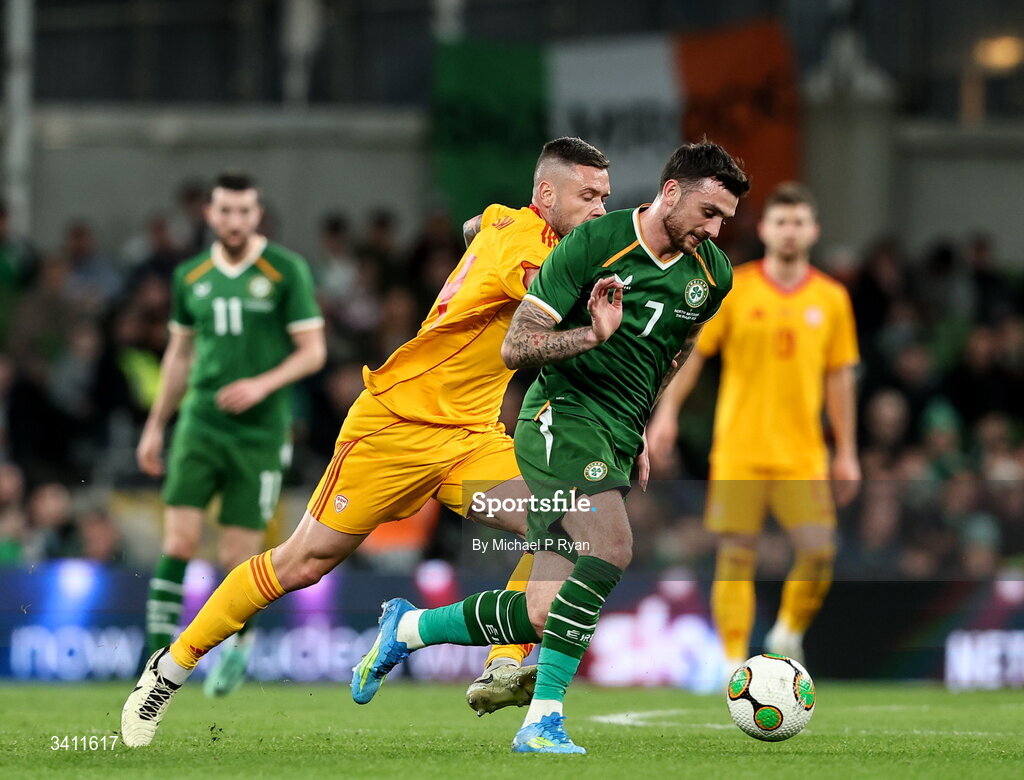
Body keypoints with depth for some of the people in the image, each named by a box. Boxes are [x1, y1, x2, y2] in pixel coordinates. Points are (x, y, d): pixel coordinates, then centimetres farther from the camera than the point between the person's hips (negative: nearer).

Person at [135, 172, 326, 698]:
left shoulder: (286, 271, -4)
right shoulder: (190, 276, 8)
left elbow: (313, 351, -4)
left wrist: (263, 384, -20)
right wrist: (155, 427, 20)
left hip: (261, 432, -3)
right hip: (200, 426, 3)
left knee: (238, 557, -1)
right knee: (179, 543, -12)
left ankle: (239, 647, 26)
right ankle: (160, 652, -6)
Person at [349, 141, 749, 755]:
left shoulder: (713, 274, 6)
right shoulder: (593, 244, -12)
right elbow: (515, 348, -12)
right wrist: (595, 334, -27)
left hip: (619, 443, 7)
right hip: (563, 415, -6)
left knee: (541, 618, -2)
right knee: (610, 550, -32)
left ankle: (407, 628, 22)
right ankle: (544, 722, -27)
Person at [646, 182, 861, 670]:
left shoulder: (830, 299, 7)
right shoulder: (734, 290, 1)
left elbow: (839, 377, 12)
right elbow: (693, 351, 4)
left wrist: (846, 453, 10)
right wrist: (667, 412, -6)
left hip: (802, 455, 2)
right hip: (739, 451, -1)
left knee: (820, 551, -10)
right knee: (736, 555, -5)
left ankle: (788, 634, 15)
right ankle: (734, 661, 3)